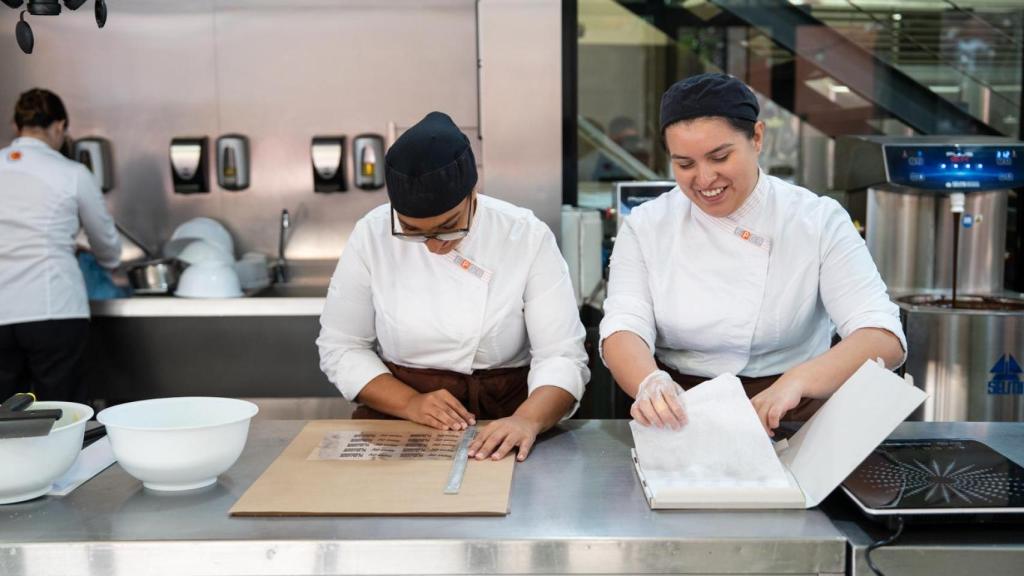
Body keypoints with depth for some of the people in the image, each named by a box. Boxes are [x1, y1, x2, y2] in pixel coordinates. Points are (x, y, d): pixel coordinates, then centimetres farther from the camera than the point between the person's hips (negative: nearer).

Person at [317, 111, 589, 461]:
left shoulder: (528, 237, -10)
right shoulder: (372, 234, -6)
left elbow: (561, 356, -12)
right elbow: (340, 347, 0)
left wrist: (527, 420, -32)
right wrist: (411, 403, -15)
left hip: (502, 420, 0)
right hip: (398, 422, 1)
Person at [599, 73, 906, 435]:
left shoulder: (819, 221, -3)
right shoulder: (645, 226, 3)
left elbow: (884, 338, -12)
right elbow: (623, 330, -9)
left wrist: (797, 380, -33)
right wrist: (649, 383, -33)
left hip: (790, 424, 0)